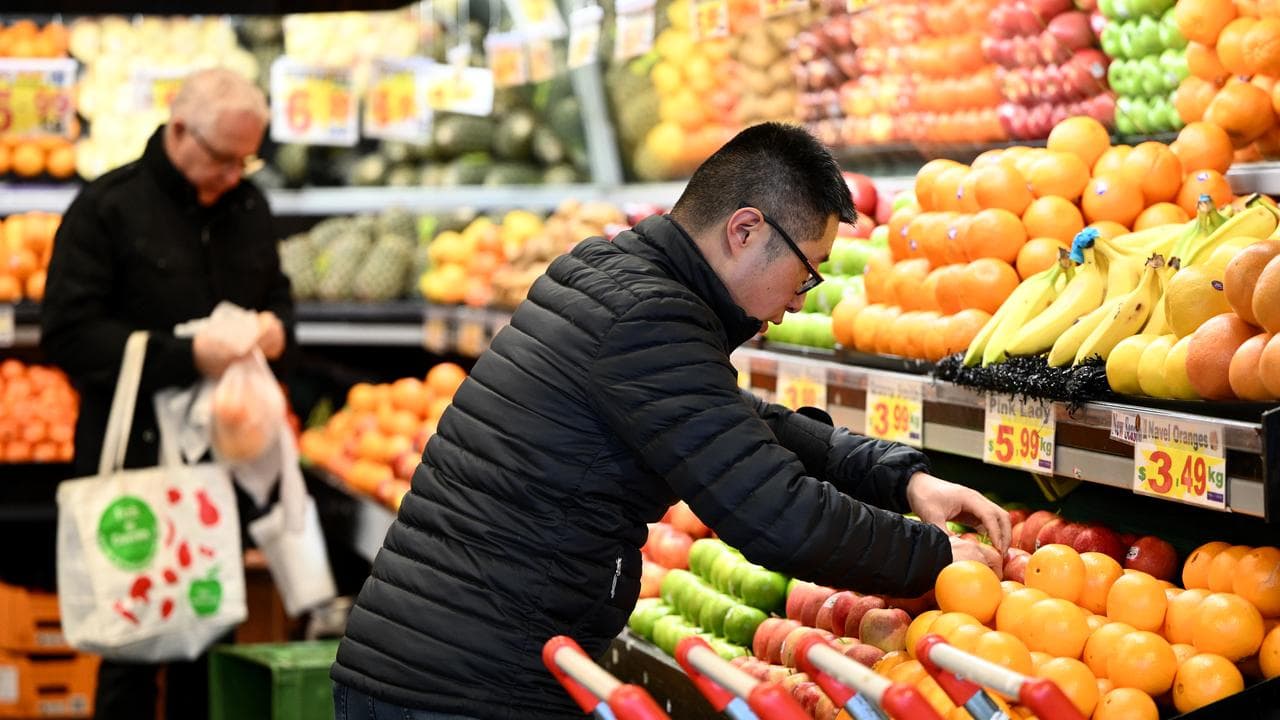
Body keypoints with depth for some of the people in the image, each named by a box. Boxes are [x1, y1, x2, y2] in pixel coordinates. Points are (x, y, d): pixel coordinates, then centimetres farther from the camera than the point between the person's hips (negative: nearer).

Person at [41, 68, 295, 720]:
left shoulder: (248, 206, 11)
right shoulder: (108, 207, -7)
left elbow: (276, 294, 25)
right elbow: (67, 334, -14)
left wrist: (275, 327, -1)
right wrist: (185, 355, -21)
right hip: (135, 464, -5)